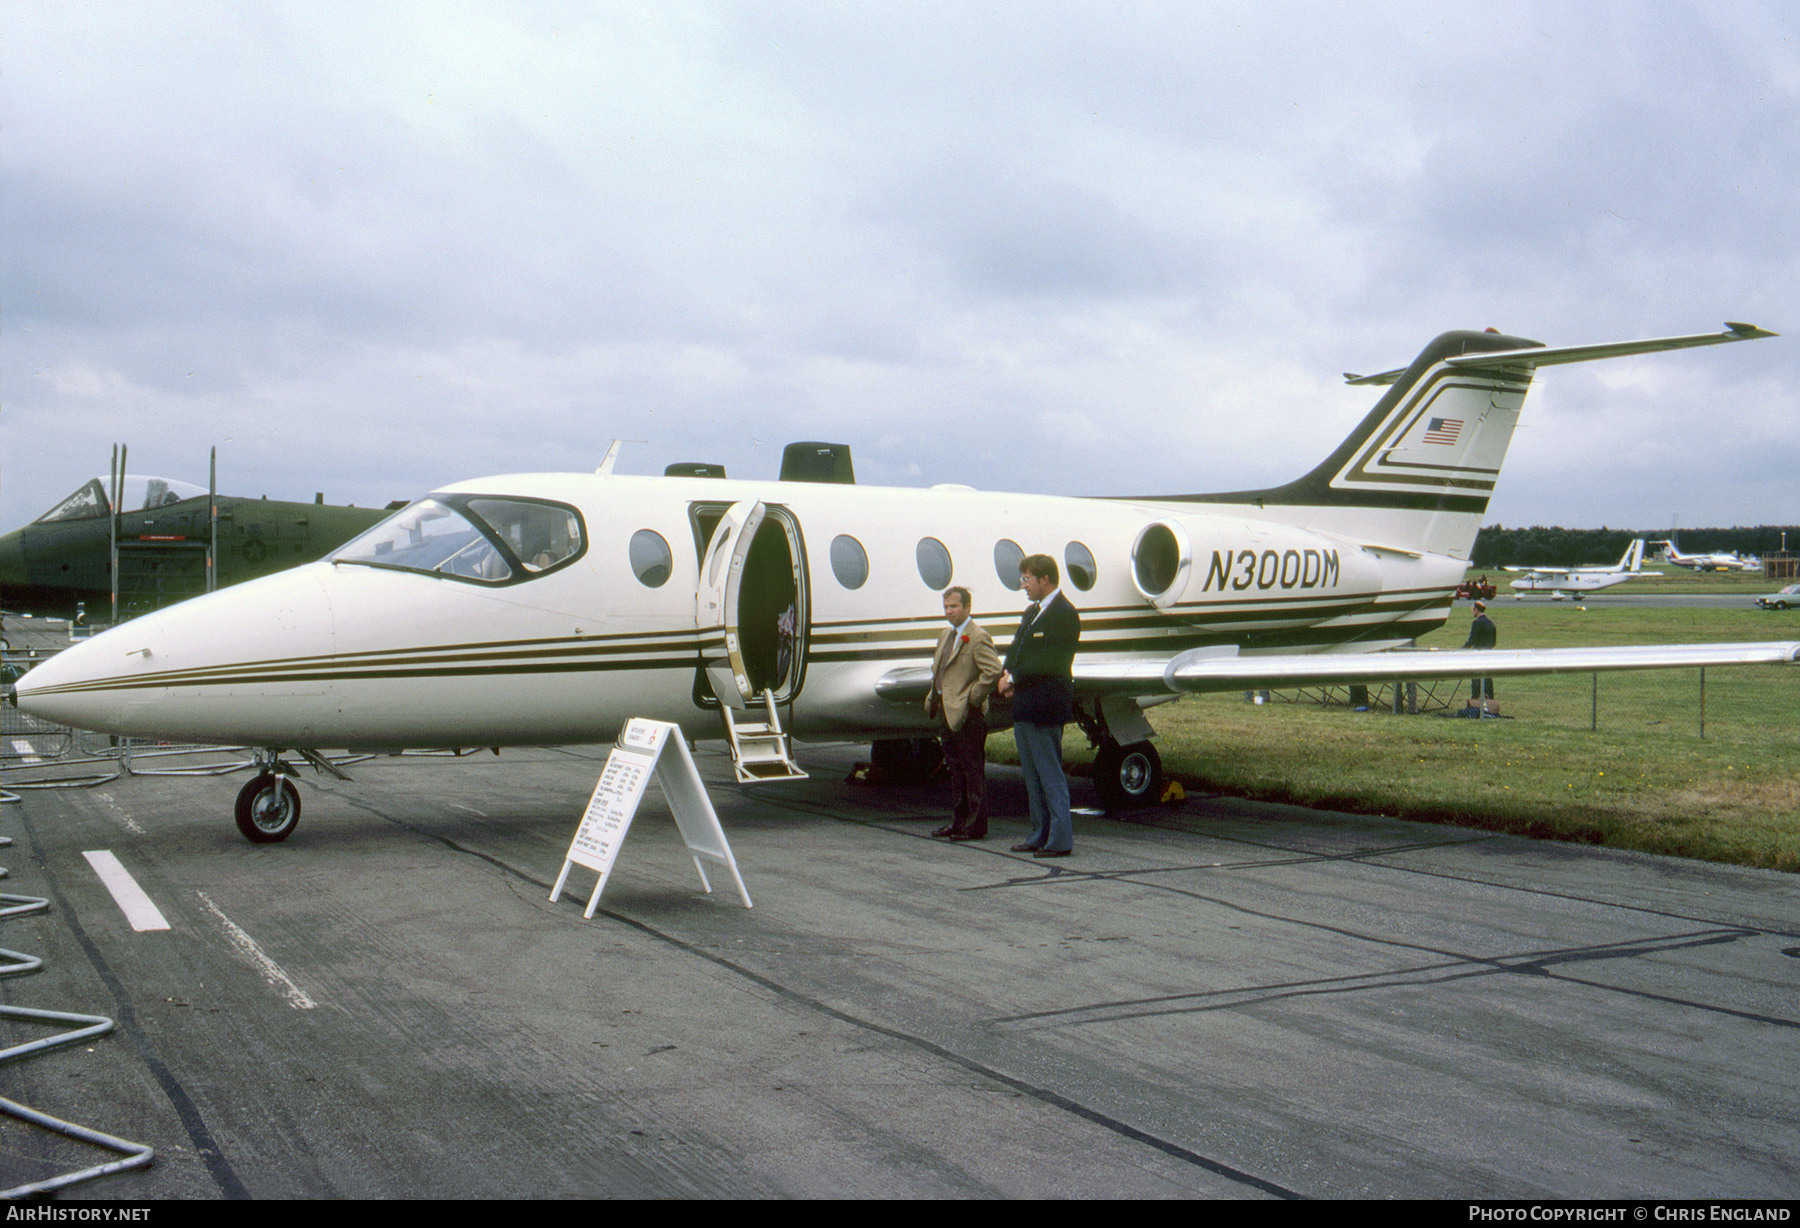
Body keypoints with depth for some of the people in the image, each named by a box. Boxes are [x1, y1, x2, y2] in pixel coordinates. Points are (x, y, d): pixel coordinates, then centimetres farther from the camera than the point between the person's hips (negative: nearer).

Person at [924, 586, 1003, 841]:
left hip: (967, 715, -9)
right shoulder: (946, 636, 16)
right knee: (955, 769, 15)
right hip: (946, 712, 9)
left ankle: (976, 825, 3)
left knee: (973, 770, -2)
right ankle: (958, 820, 23)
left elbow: (994, 672, -23)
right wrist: (933, 698, 15)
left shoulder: (978, 638, -14)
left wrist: (972, 698, -19)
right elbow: (937, 669, 28)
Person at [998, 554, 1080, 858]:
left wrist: (1014, 679, -13)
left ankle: (1060, 839, 0)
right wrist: (1006, 674, -1)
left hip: (1045, 709, -10)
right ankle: (1040, 835, 23)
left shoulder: (1064, 614, -13)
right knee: (1033, 776, 15)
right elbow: (1016, 649, 19)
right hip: (1024, 707, 10)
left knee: (1051, 775, -5)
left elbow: (1048, 663, -20)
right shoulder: (1032, 611, 17)